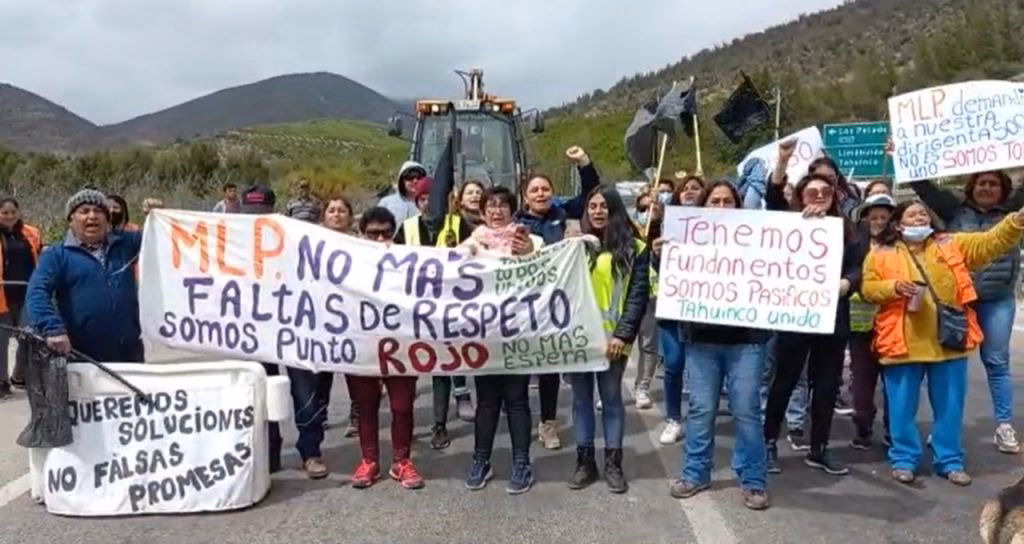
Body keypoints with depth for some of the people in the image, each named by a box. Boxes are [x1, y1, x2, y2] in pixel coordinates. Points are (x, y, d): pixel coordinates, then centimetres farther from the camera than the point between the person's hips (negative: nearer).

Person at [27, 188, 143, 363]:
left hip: (129, 353, 3)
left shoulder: (125, 243, 12)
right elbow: (37, 293, -11)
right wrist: (53, 329, -28)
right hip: (80, 358, -3)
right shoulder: (56, 255, 2)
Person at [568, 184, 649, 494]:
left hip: (612, 338, -3)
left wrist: (624, 334, -13)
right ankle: (584, 461, 18)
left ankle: (613, 463, 15)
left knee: (611, 399, 6)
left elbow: (638, 296, -4)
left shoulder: (634, 249, 1)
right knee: (581, 399, 9)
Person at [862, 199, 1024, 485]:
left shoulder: (952, 245, 8)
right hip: (903, 342, -2)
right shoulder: (881, 253, 2)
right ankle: (904, 459, 19)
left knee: (949, 405, 10)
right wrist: (893, 287, -19)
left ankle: (950, 461, 22)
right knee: (903, 406, 5)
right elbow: (868, 288, 0)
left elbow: (991, 242, 0)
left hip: (948, 340, 2)